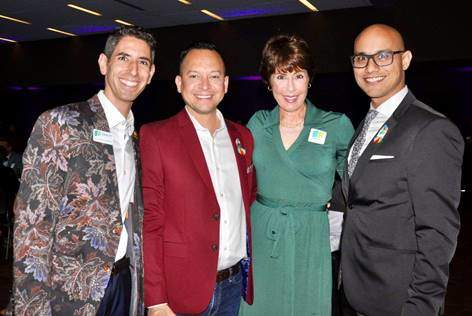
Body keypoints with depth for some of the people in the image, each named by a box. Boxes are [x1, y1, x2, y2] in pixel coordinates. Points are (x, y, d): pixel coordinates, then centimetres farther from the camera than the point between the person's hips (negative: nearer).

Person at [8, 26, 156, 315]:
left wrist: (144, 291, 8)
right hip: (72, 292, -5)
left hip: (127, 285, 6)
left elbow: (135, 220, 11)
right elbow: (31, 224, -14)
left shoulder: (137, 138, 7)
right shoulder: (58, 124, -11)